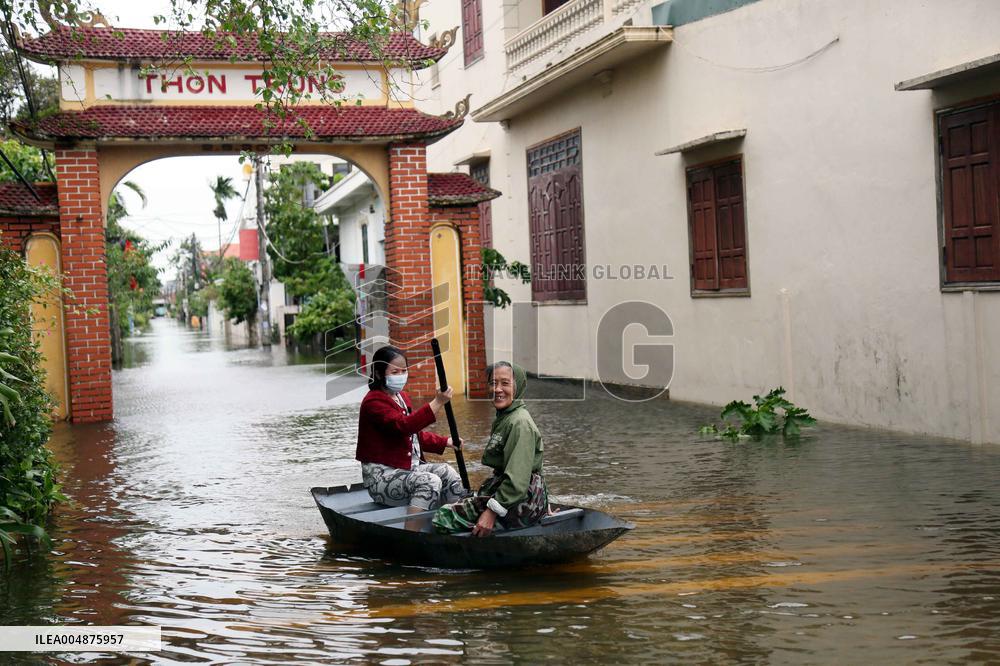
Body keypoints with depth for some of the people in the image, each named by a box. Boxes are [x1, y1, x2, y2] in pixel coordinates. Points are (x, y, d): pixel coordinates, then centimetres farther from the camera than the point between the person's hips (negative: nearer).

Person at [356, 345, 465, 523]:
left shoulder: (402, 396, 17)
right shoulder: (373, 402, -14)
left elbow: (416, 434, 25)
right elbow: (403, 425, -31)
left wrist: (445, 442, 10)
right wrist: (438, 402, -36)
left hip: (410, 466, 9)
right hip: (382, 476, -9)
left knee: (446, 471, -13)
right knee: (430, 481, -29)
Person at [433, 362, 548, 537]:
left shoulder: (520, 423, -17)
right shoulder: (503, 418, 16)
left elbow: (517, 478, -24)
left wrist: (493, 511, -26)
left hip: (522, 501, -10)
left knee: (444, 517, -16)